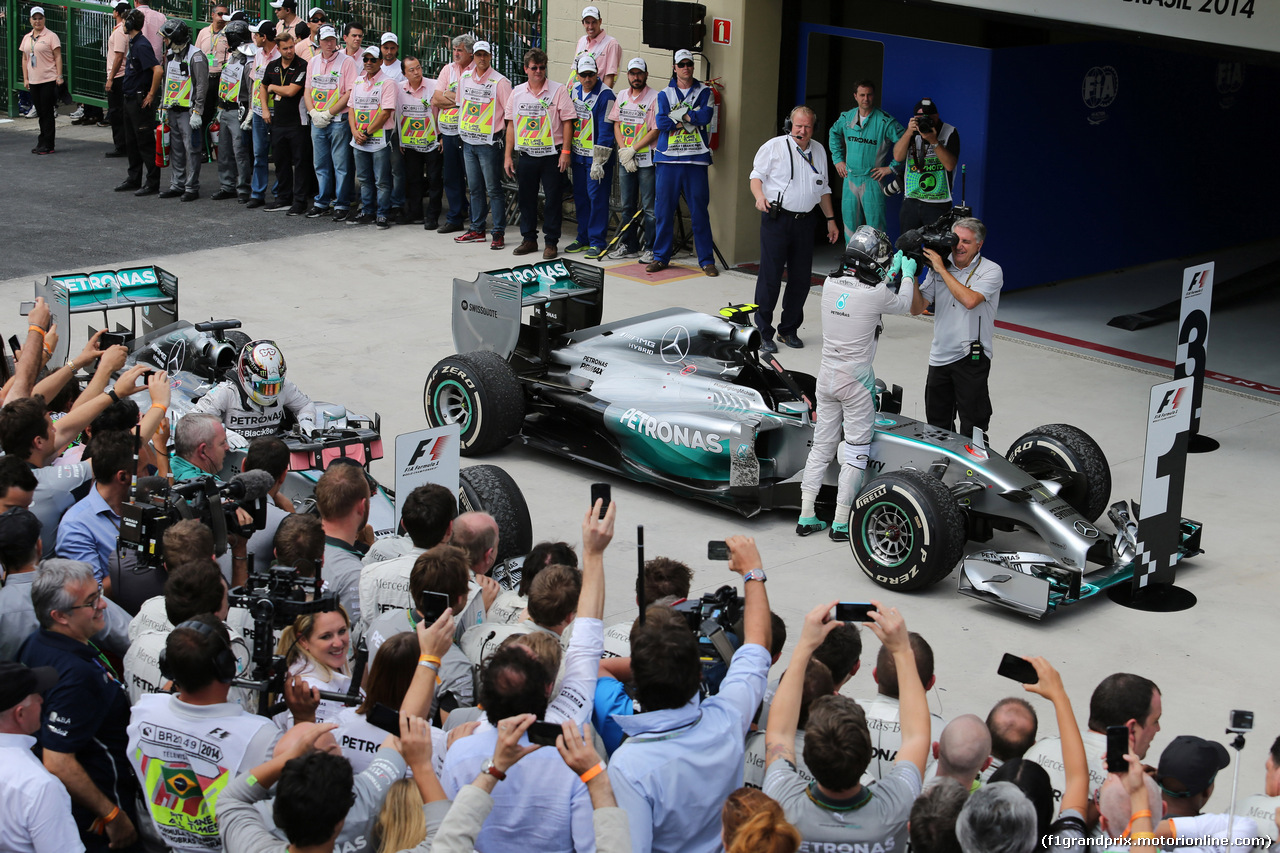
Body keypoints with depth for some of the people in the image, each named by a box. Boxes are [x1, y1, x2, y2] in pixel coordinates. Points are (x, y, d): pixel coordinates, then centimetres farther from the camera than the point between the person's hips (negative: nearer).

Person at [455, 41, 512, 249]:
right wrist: (464, 130, 17)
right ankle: (477, 230, 22)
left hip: (489, 142, -6)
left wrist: (504, 135, -11)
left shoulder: (499, 82, -9)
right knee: (475, 188, 13)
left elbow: (510, 113, -8)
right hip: (468, 141, 6)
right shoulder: (465, 78, 9)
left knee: (493, 189, -4)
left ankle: (499, 233, -1)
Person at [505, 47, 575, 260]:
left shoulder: (558, 91, -3)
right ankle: (529, 239, 22)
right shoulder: (517, 92, 9)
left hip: (551, 155, -4)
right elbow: (511, 125, 12)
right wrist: (508, 156, 9)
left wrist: (565, 151, -12)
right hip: (526, 155, 4)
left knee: (553, 199, -1)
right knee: (525, 198, 10)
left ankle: (551, 242, 8)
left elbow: (567, 121, -5)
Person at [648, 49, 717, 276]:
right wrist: (691, 118, -8)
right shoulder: (665, 93, 11)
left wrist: (678, 115, -7)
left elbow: (705, 115, -9)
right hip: (668, 158, 1)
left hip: (696, 158, -1)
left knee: (699, 210, -1)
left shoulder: (704, 91, 10)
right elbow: (661, 122, -6)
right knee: (664, 208, 2)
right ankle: (661, 256, 13)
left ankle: (706, 259, 5)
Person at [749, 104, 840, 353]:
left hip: (804, 221, 5)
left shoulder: (819, 151, 16)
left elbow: (823, 189, 23)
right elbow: (757, 175, -2)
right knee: (770, 276, -7)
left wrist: (830, 219, 21)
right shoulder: (774, 147, 0)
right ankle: (763, 334, 0)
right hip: (776, 219, -5)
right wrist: (759, 196, -23)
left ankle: (789, 329, 20)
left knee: (801, 278, 6)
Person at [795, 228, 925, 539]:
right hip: (856, 382, -6)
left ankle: (806, 517, 14)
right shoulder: (876, 294, -17)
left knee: (821, 445, 13)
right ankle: (841, 523, 5)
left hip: (827, 376, 6)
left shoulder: (830, 284, -2)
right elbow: (904, 304, 6)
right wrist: (907, 273, 22)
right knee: (856, 450, 3)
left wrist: (891, 270, 27)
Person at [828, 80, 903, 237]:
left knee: (875, 224, -6)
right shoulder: (847, 118, 6)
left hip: (872, 181, -5)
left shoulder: (885, 121, -10)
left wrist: (892, 167, -9)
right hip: (850, 179, 5)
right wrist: (838, 159, 18)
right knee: (850, 224, 10)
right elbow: (833, 133, 26)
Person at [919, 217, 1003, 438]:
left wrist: (942, 269, -18)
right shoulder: (939, 267, 6)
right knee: (937, 423, 17)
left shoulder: (991, 270, -7)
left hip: (971, 358, -5)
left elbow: (969, 300, -24)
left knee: (972, 425, -2)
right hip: (939, 357, 5)